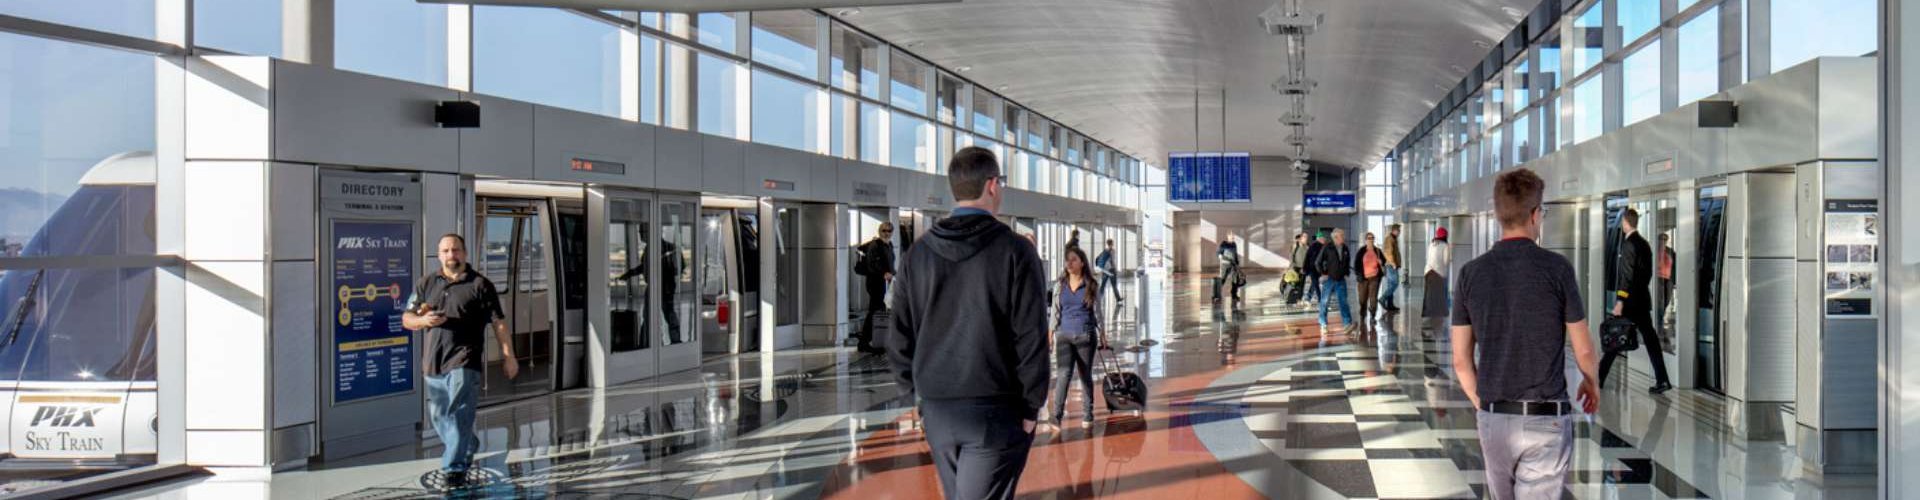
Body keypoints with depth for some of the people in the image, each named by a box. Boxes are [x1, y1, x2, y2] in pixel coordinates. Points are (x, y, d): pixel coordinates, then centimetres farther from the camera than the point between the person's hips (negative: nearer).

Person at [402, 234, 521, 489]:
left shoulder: (480, 285, 2)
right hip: (434, 362, 5)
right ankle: (469, 445, 36)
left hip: (465, 362, -5)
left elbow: (498, 322, 1)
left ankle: (455, 468, -10)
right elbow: (406, 319, 13)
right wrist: (423, 320, -10)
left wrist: (508, 356, -3)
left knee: (459, 415, -12)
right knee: (438, 416, 13)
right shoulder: (425, 284, 14)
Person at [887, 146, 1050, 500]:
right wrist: (1032, 405, -3)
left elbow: (900, 337, 7)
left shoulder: (919, 254, 6)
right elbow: (1031, 335, -11)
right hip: (996, 411, -5)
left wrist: (918, 395, 15)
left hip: (937, 410, 5)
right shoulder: (1014, 251, -8)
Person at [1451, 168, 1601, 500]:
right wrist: (1591, 383, 22)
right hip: (1546, 421, -4)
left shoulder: (1470, 273, 0)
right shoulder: (1556, 268, -9)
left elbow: (1461, 361, 4)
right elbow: (1582, 350, 1)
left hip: (1493, 420, 4)